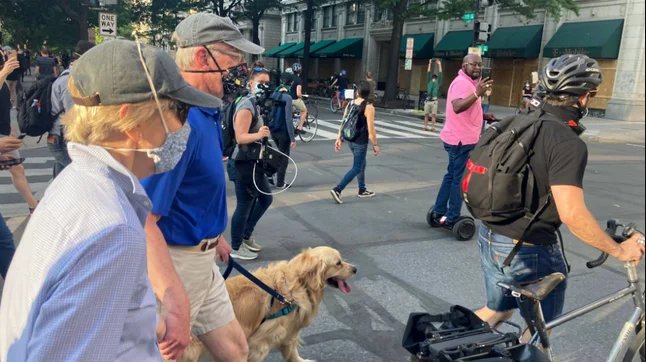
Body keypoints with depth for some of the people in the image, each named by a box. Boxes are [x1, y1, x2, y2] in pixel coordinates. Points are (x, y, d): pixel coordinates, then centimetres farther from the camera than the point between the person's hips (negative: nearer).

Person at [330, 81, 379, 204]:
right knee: (356, 169, 1)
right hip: (360, 142, -7)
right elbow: (371, 130, -18)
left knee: (362, 163, 24)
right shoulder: (369, 107, -17)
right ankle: (337, 190, -10)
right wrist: (375, 144, -9)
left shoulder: (350, 104, 2)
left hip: (350, 140, 7)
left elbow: (343, 123, 5)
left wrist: (339, 138, 12)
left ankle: (362, 190, 34)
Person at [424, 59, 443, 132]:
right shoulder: (429, 82, 14)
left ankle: (432, 128, -2)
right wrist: (430, 64, 15)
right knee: (426, 114, 1)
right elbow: (428, 73, 14)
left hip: (434, 101, -1)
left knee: (433, 115, -1)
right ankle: (425, 127, 5)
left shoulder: (438, 83, 12)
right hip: (428, 101, 1)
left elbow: (440, 74, 9)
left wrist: (439, 65, 11)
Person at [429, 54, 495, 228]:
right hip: (463, 139, -11)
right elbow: (457, 107, -35)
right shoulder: (462, 83, -17)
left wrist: (483, 116, 14)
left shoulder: (467, 82, 17)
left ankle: (439, 212, 24)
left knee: (452, 176, 17)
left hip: (459, 138, 11)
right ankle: (452, 219, 2)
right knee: (460, 179, -4)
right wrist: (478, 93, -44)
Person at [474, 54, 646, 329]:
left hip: (490, 238, 8)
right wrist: (619, 250, -16)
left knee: (497, 310, 28)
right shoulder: (568, 143, -22)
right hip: (528, 250, -7)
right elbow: (572, 214, -30)